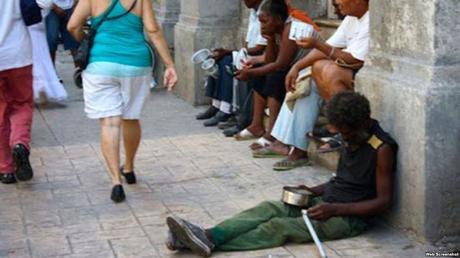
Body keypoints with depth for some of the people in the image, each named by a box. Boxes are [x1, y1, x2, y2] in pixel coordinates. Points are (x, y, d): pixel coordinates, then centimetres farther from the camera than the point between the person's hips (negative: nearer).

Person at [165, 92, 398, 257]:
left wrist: (336, 209, -23)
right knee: (269, 208, -15)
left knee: (279, 227, -24)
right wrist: (313, 191, 5)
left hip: (350, 217, -8)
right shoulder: (353, 138, 12)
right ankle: (207, 235, -31)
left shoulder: (382, 149, -15)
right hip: (325, 202, 8)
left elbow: (384, 201, -16)